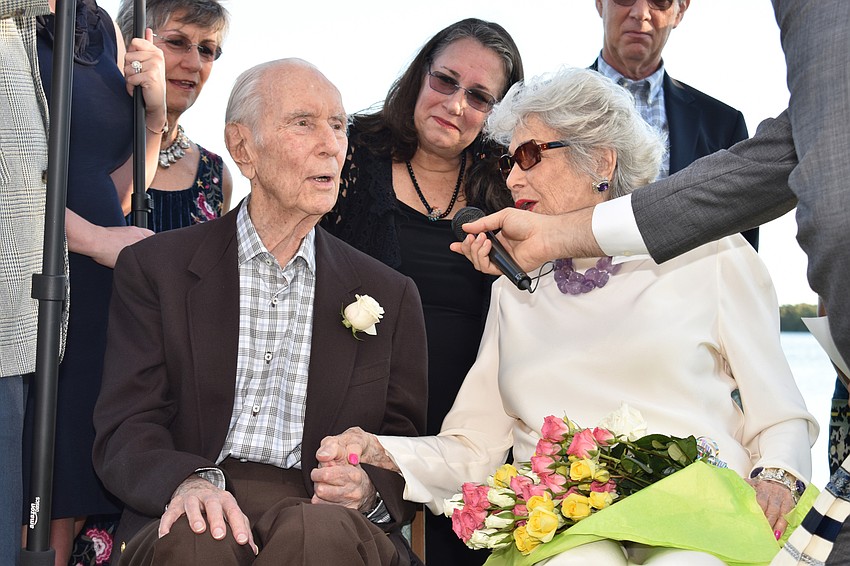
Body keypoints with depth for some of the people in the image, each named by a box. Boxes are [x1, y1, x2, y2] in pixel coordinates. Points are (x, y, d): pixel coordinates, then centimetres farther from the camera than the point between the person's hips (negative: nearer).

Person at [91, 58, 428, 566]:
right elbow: (126, 432, 0)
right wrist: (189, 481, -23)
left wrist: (370, 488, -12)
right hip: (199, 511, -2)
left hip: (321, 511, 2)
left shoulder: (390, 295, 14)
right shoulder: (154, 269, 8)